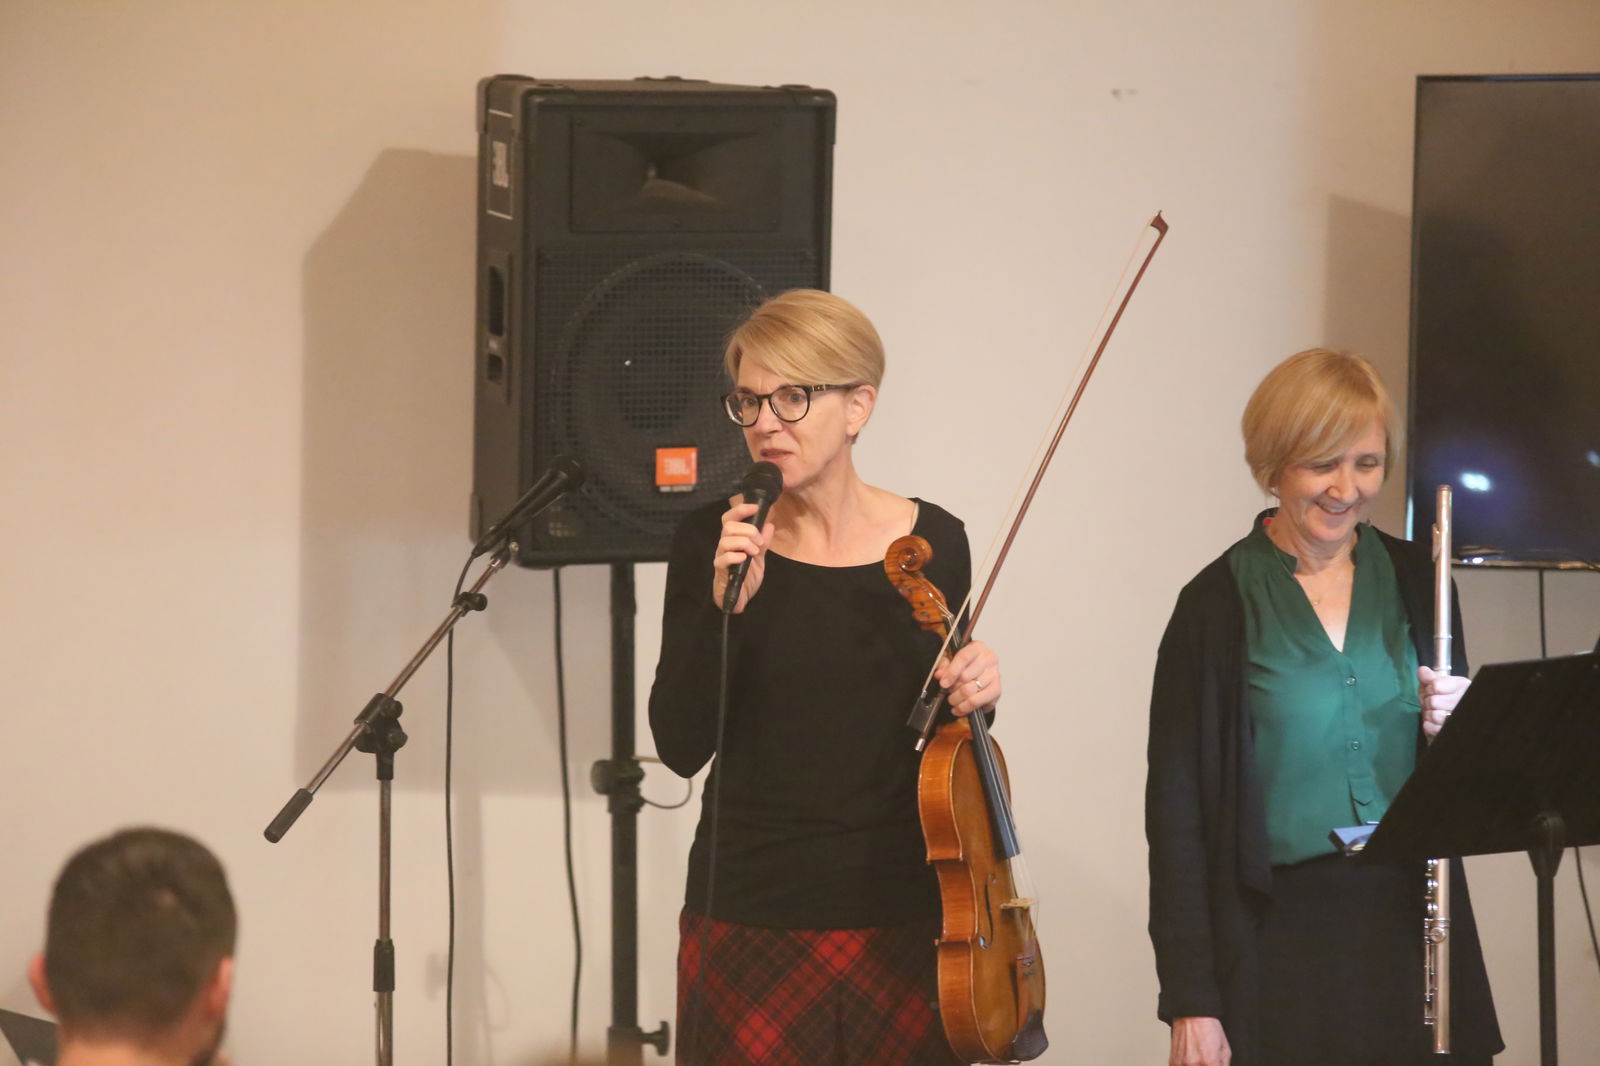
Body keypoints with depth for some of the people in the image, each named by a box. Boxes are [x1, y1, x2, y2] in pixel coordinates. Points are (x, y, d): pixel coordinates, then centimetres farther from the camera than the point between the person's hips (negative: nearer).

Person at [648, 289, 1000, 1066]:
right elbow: (682, 746, -7)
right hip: (749, 914, -1)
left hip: (898, 918, 1)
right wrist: (723, 608, -19)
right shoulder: (710, 545, -2)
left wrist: (970, 696, -8)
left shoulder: (931, 544, 1)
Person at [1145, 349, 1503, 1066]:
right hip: (1281, 942, -4)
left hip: (1410, 926, 4)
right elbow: (1175, 810, -5)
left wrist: (1456, 728, -6)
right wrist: (1189, 1001, -10)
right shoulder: (1218, 606, -5)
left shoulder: (1414, 580, 8)